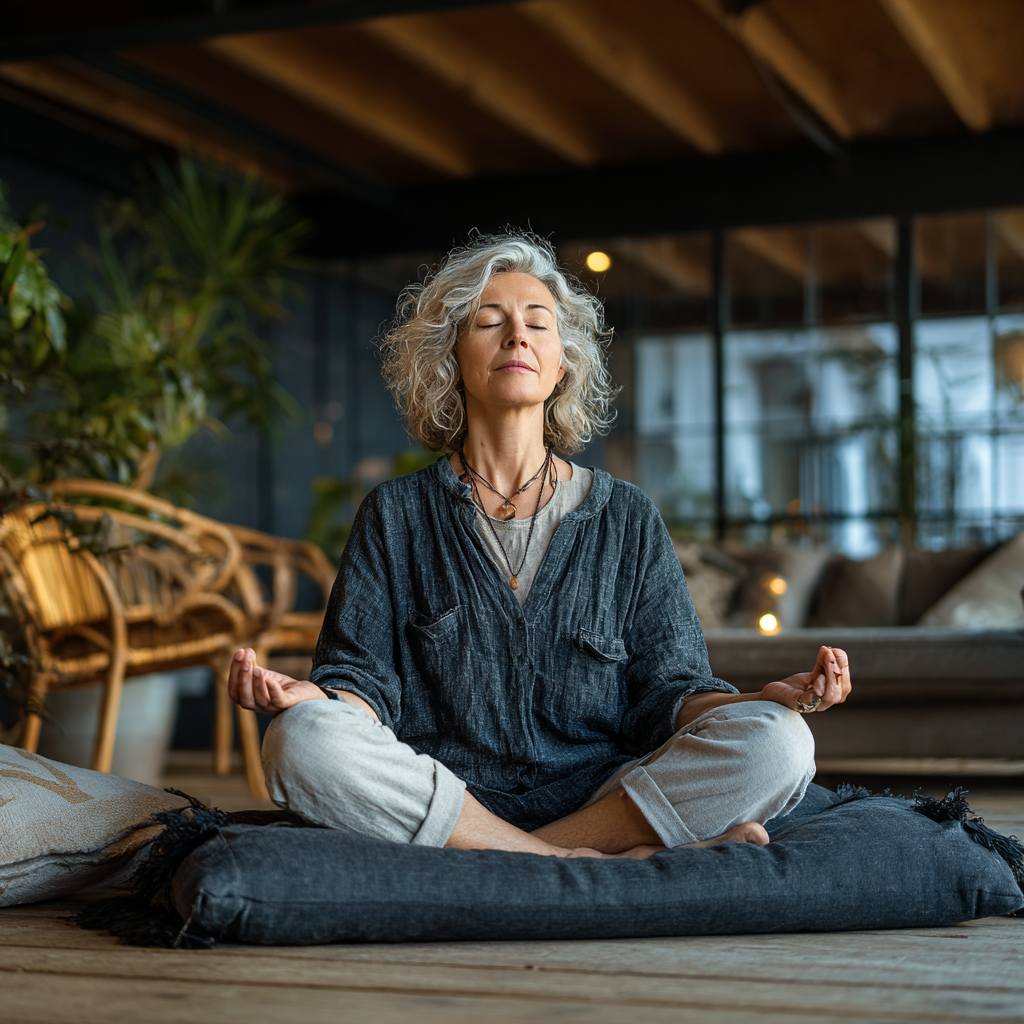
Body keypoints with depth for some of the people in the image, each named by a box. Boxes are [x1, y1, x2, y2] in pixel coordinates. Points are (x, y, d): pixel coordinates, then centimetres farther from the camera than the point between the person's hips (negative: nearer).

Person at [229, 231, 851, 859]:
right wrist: (314, 698, -21)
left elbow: (666, 694, 7)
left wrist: (772, 699, -14)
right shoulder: (396, 515, 11)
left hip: (599, 795, 1)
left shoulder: (627, 518, 13)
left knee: (777, 743, -24)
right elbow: (365, 679, 4)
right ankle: (598, 863, -26)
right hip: (434, 803, 0)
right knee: (302, 740, -32)